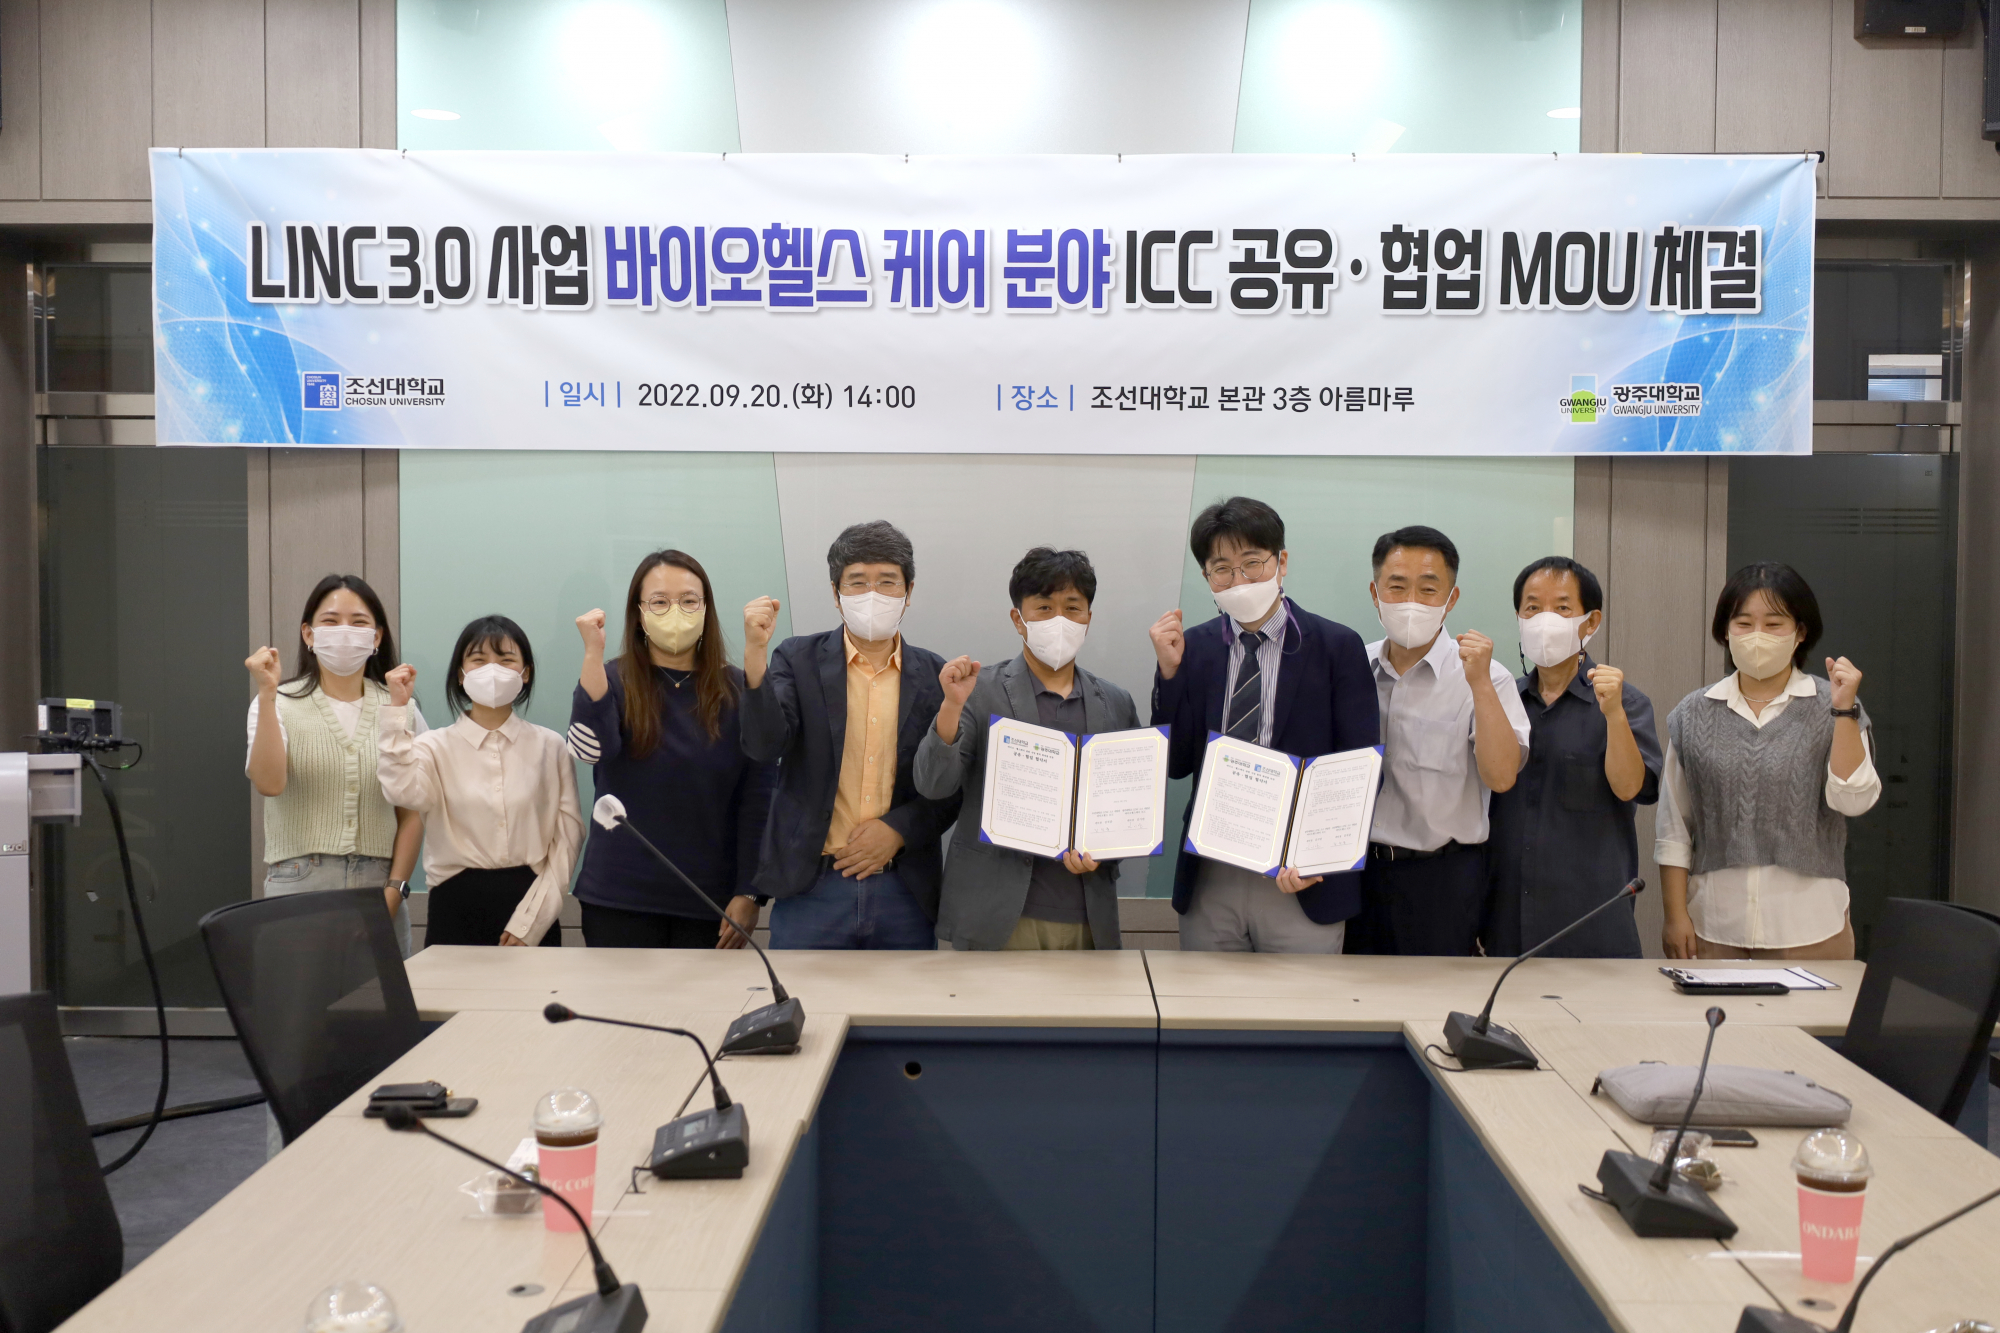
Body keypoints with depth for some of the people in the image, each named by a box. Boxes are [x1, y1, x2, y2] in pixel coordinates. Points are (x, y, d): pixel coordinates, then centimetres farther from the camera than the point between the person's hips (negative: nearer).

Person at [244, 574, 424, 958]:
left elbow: (412, 814, 5)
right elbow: (269, 783, -16)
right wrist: (267, 695, -19)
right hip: (299, 885, -1)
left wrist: (395, 890, -5)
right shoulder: (281, 704, 2)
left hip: (377, 888, 2)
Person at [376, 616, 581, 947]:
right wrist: (398, 709, -16)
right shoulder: (436, 746, 4)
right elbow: (404, 791, -18)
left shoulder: (549, 746, 3)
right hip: (456, 910, 0)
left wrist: (530, 921, -8)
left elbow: (568, 834, -1)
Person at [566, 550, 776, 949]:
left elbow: (758, 797, -1)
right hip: (619, 900, 0)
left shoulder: (739, 692, 0)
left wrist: (748, 894, -4)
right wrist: (593, 653, -25)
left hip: (709, 902, 1)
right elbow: (590, 749, -20)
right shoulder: (613, 681, 0)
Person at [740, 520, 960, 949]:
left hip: (905, 893, 2)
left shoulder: (936, 675, 6)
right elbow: (763, 744, -12)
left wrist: (899, 829, -9)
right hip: (812, 886, -1)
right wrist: (755, 652, -24)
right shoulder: (798, 659, 2)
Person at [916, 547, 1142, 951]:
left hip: (1087, 916, 3)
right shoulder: (981, 693, -1)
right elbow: (933, 786, -8)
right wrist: (952, 706, -22)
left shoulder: (1116, 704, 9)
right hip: (999, 914, -3)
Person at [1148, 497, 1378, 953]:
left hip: (1302, 886, -2)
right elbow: (1176, 764, 3)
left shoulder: (1338, 646, -2)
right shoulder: (1195, 647, 6)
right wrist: (1169, 671, -8)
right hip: (1208, 884, 3)